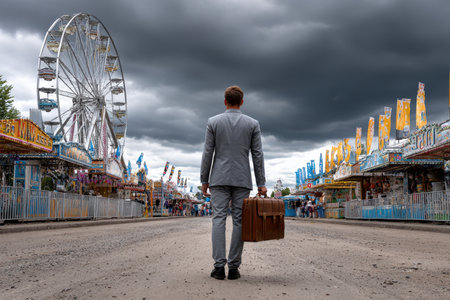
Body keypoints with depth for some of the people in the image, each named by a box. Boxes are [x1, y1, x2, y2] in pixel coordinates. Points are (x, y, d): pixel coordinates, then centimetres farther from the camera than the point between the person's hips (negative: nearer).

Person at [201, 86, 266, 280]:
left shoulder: (213, 122, 1)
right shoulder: (253, 124, 3)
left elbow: (207, 153, 0)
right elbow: (257, 155, 0)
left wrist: (204, 180, 6)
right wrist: (261, 183, 3)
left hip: (219, 178, 0)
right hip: (242, 180, 1)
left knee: (218, 220, 0)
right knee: (239, 221, 3)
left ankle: (219, 266, -6)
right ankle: (234, 268, 3)